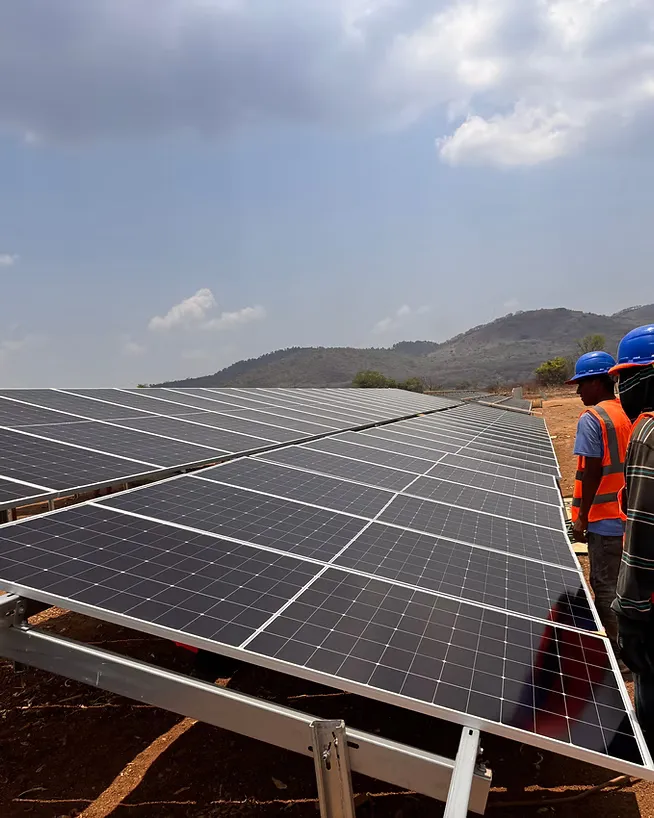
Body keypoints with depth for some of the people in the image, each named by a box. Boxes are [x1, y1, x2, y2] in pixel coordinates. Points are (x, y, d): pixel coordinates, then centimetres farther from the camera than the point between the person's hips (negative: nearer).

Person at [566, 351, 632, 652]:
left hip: (605, 519, -7)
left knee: (606, 588, 4)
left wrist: (582, 516, -11)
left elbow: (593, 471, -18)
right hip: (631, 515, 7)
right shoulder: (631, 413, 7)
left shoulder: (591, 418, -15)